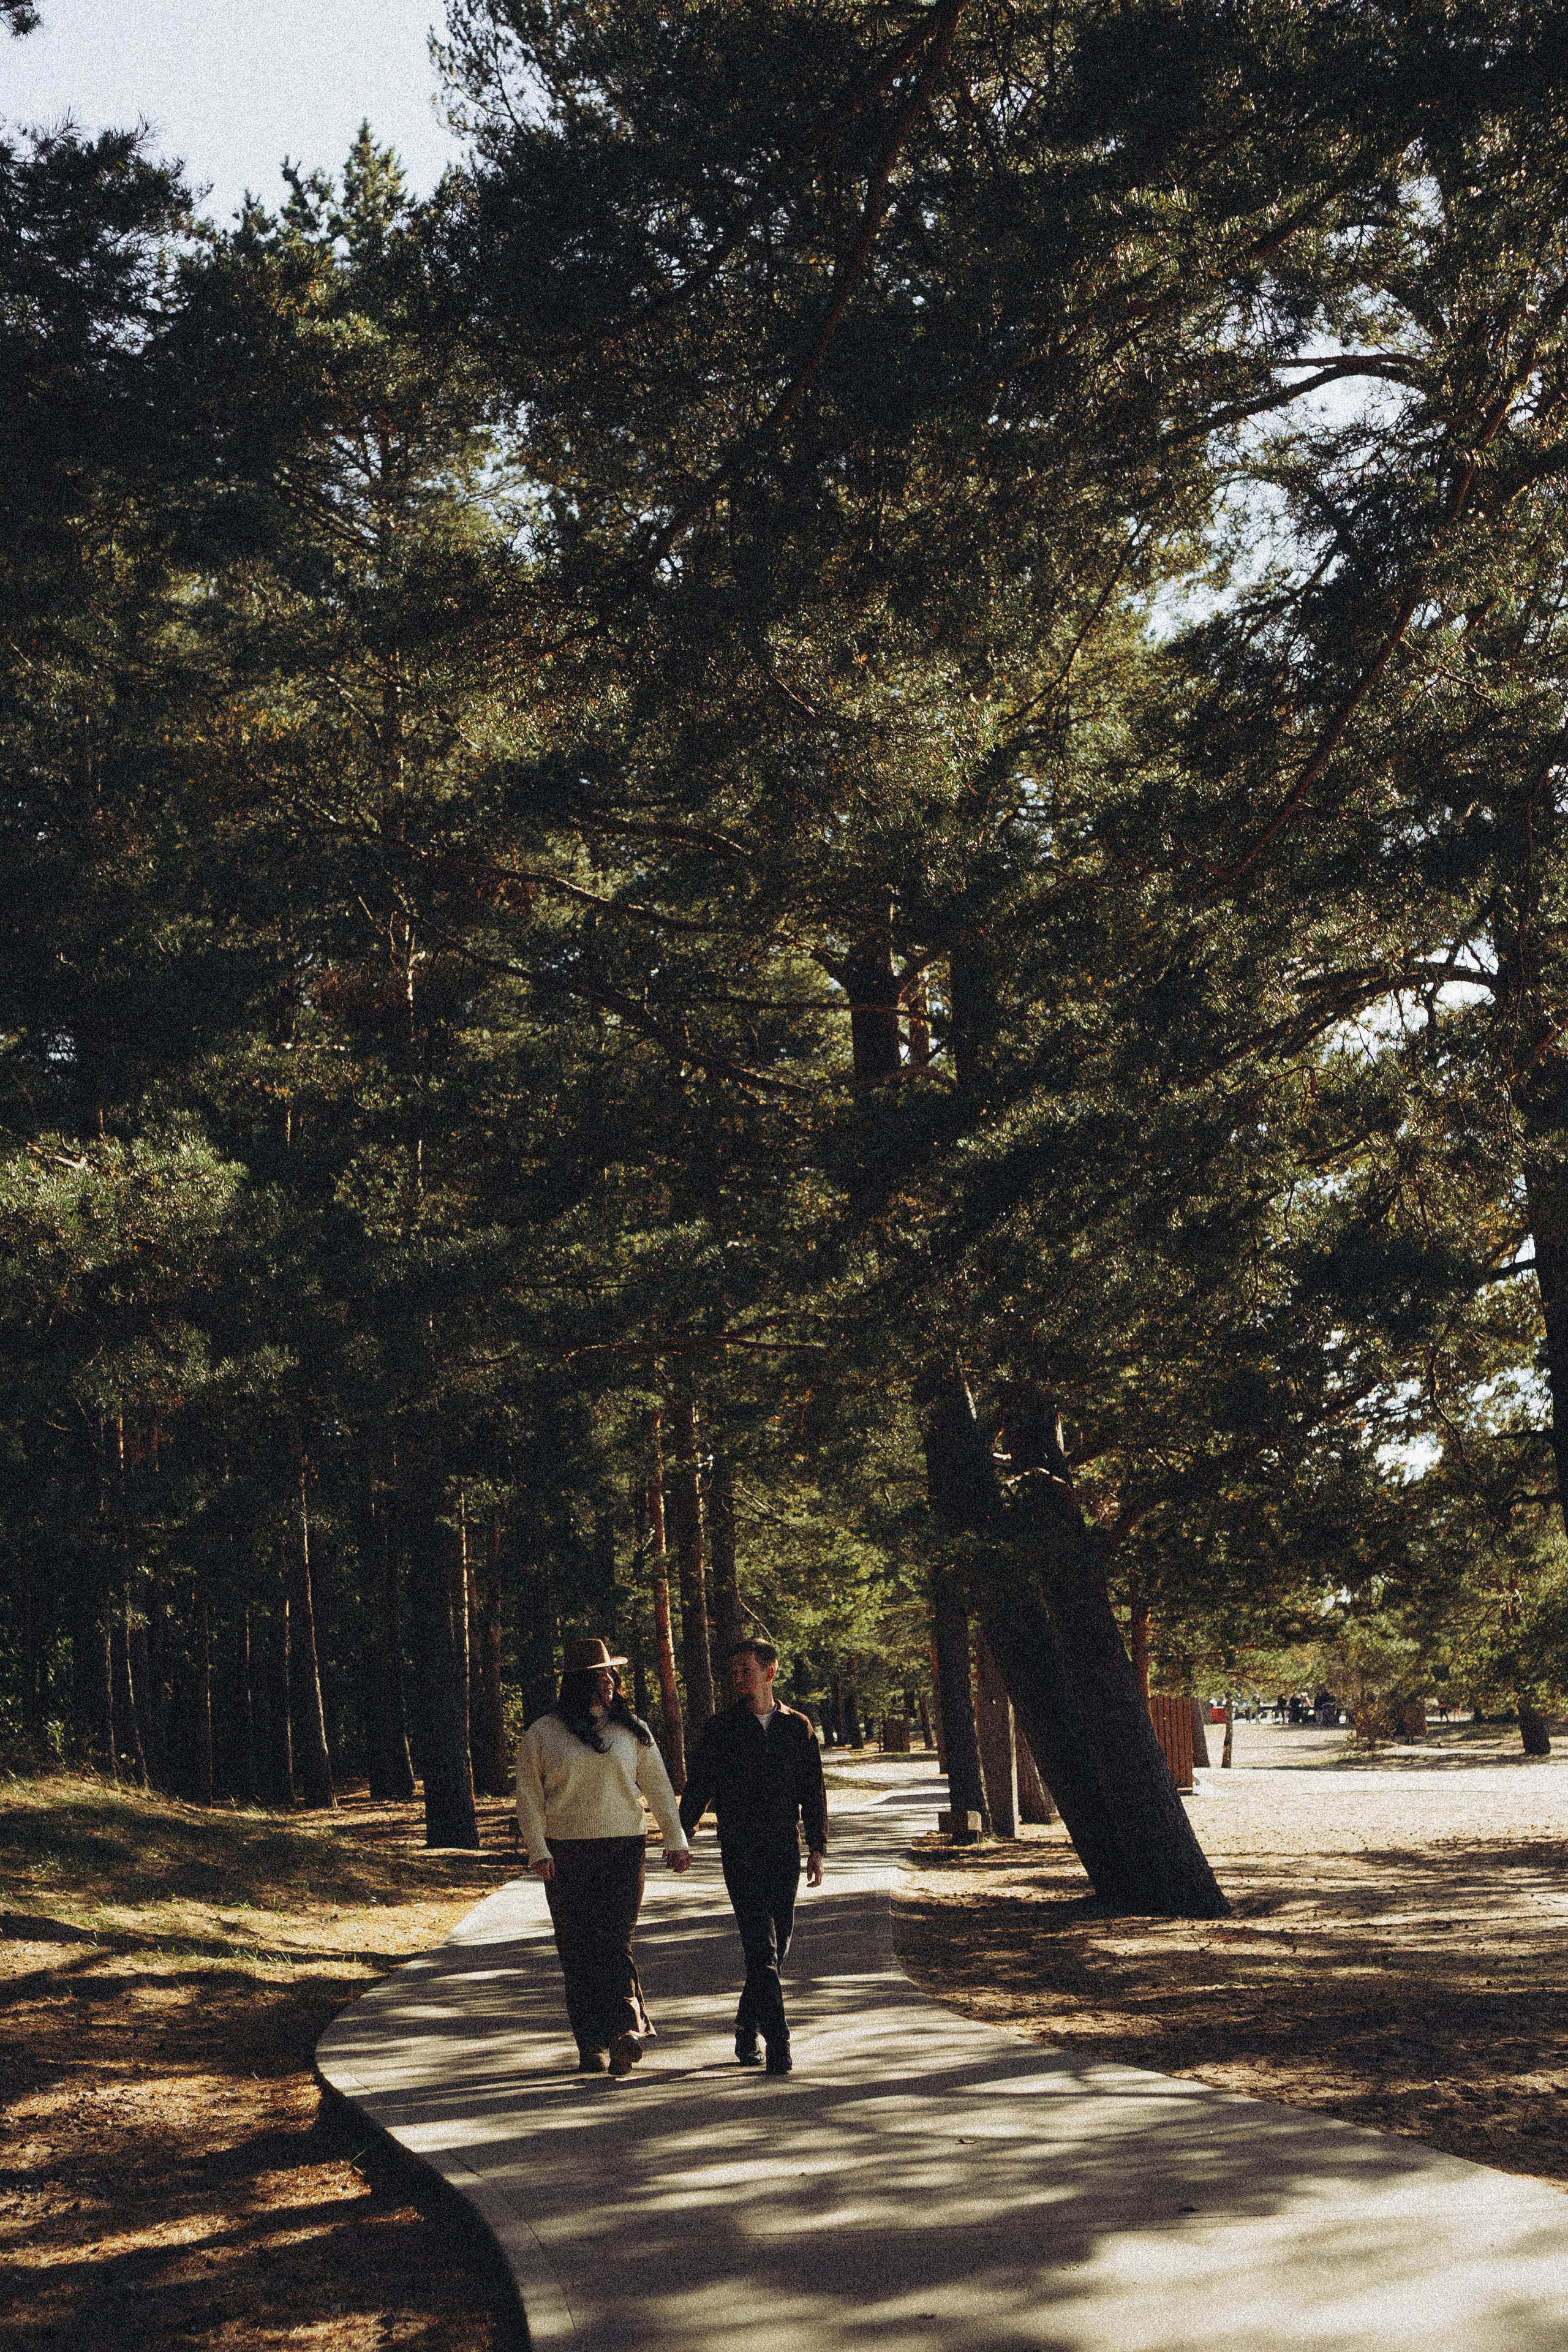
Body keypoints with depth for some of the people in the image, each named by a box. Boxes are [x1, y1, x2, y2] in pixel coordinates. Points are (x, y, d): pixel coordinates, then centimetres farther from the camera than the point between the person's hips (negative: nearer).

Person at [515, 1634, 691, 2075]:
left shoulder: (631, 1730, 10)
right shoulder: (543, 1734, 4)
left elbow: (658, 1787, 13)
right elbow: (529, 1797, 3)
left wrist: (676, 1840, 7)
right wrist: (538, 1851, -7)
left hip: (623, 1850, 0)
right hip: (565, 1854, 0)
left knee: (614, 1941, -13)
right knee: (577, 1950, 1)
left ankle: (626, 2031, -19)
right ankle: (592, 2047, 7)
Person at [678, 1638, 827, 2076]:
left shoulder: (797, 1726, 9)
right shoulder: (719, 1728, 5)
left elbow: (813, 1792, 12)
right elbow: (698, 1786, 9)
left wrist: (817, 1848, 6)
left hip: (785, 1849, 3)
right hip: (740, 1851, -2)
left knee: (777, 1945, 6)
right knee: (761, 1945, -12)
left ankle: (747, 2025, 26)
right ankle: (778, 2041, -13)